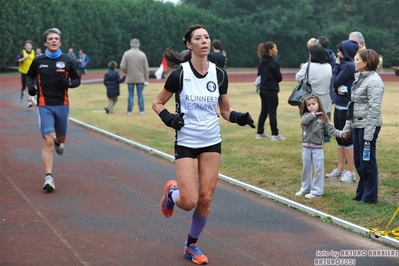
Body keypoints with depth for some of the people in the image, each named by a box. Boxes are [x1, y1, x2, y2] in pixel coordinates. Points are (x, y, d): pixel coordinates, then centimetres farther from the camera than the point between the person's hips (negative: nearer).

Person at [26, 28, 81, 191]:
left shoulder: (67, 61, 1)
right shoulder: (38, 61, 0)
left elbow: (77, 80, 9)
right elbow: (30, 75, 17)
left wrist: (69, 83, -14)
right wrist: (30, 85, -5)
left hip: (62, 105, 2)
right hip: (44, 106, -2)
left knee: (61, 138, 18)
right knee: (48, 141, -13)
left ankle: (58, 142, 58)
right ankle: (48, 178, -12)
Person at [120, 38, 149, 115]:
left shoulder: (126, 54, -5)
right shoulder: (142, 54, -3)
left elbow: (122, 66, -10)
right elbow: (146, 68, -2)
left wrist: (127, 72, 10)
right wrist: (146, 80, 4)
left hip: (130, 78, 0)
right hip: (140, 78, 0)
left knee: (131, 94, 6)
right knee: (140, 94, 5)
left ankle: (129, 111, 9)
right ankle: (141, 110, 6)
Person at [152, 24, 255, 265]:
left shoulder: (219, 74, -1)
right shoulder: (179, 74, -11)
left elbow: (225, 109, 9)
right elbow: (157, 103, 1)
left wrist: (238, 117, -11)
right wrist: (169, 118, -17)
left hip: (212, 143, 3)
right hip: (186, 143, -3)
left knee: (206, 199, 2)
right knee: (189, 202, -11)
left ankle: (192, 246, 24)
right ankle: (172, 192, 26)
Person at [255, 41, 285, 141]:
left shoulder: (261, 61, 6)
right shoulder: (274, 63, -17)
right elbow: (279, 77, -10)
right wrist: (275, 79, 9)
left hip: (262, 89, 7)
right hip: (271, 90, -7)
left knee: (263, 111, 14)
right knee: (272, 112, -2)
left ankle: (260, 133, 18)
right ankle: (275, 134, 1)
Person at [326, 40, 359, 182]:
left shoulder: (348, 66, -16)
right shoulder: (344, 64, 10)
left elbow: (335, 82, -16)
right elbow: (336, 83, 10)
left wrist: (337, 66, -6)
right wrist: (338, 87, -13)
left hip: (345, 107, -9)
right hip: (339, 105, 9)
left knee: (346, 139, -2)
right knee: (339, 138, 14)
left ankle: (351, 172, 5)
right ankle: (340, 169, 23)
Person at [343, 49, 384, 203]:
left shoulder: (374, 81, -14)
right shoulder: (358, 78, 14)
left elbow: (374, 109, -18)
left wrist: (369, 133, -21)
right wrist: (347, 127, 17)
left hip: (367, 126, -9)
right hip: (357, 125, 9)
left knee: (367, 162, -1)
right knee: (359, 161, 14)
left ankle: (370, 196, 9)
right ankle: (362, 193, 25)